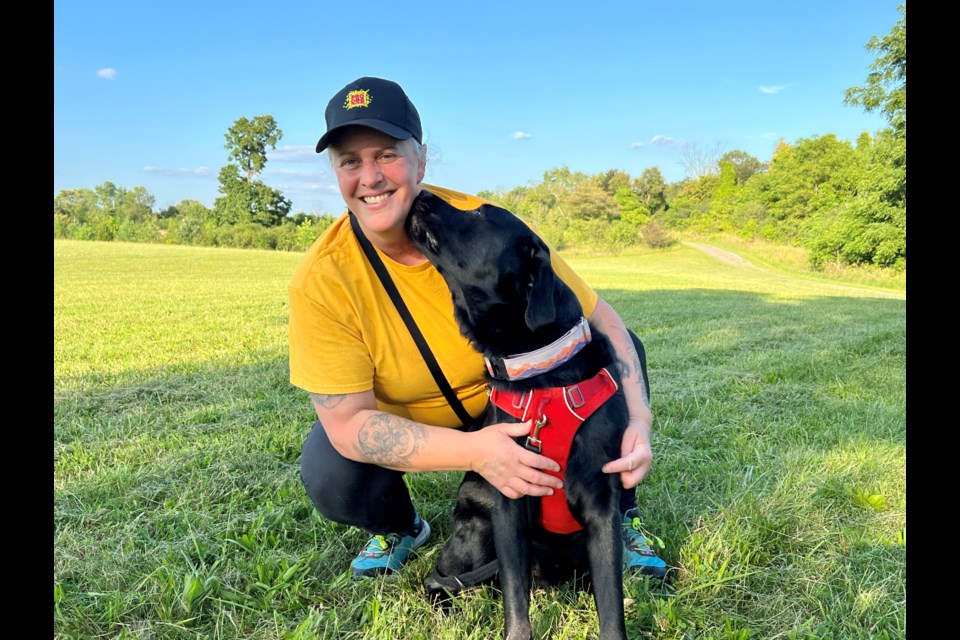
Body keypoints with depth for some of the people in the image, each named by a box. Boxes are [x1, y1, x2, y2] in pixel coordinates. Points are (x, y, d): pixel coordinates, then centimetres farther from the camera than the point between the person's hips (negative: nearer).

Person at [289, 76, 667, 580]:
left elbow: (598, 317, -20)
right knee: (329, 476, -29)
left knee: (618, 349, -18)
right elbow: (347, 421, -28)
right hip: (404, 423, 0)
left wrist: (637, 419, -36)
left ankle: (617, 515, 5)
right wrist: (474, 451, -41)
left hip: (513, 401, 1)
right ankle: (400, 528, 9)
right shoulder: (321, 280, -27)